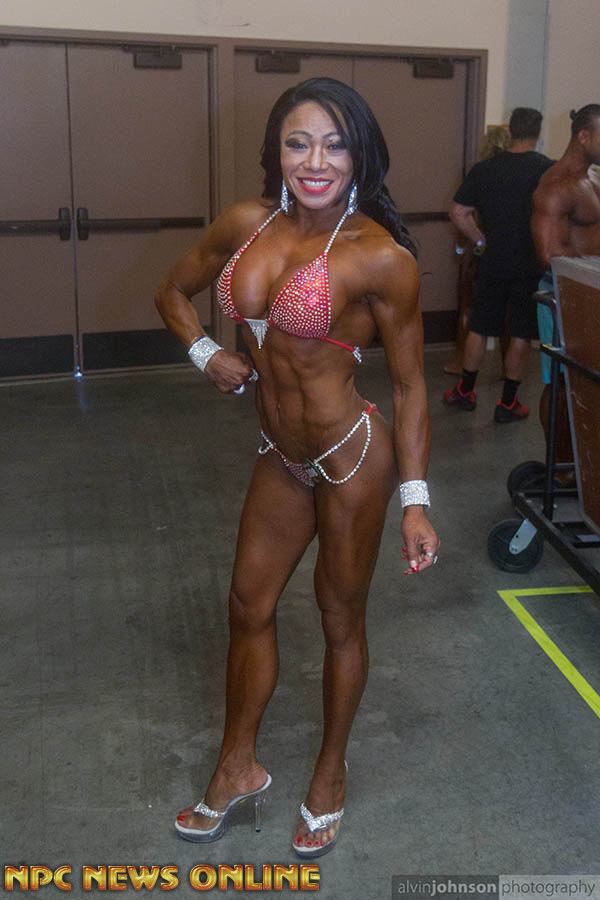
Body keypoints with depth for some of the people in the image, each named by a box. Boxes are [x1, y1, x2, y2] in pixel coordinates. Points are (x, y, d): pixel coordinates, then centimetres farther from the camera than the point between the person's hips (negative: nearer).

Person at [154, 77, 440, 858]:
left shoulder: (381, 257, -17)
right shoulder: (247, 225, -3)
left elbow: (409, 383, -10)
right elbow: (175, 291, 15)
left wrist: (414, 500, -12)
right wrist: (206, 354, -3)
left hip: (351, 456, -6)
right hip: (281, 455, 6)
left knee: (341, 618, 12)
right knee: (249, 605, 16)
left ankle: (330, 774, 37)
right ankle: (237, 770, 38)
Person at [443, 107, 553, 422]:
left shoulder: (484, 169, 0)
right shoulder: (548, 169, -9)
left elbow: (458, 212, 0)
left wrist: (481, 241, 9)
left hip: (492, 263, 3)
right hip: (531, 266, -2)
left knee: (479, 329, 15)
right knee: (520, 336, 6)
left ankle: (465, 392, 26)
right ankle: (508, 403, 12)